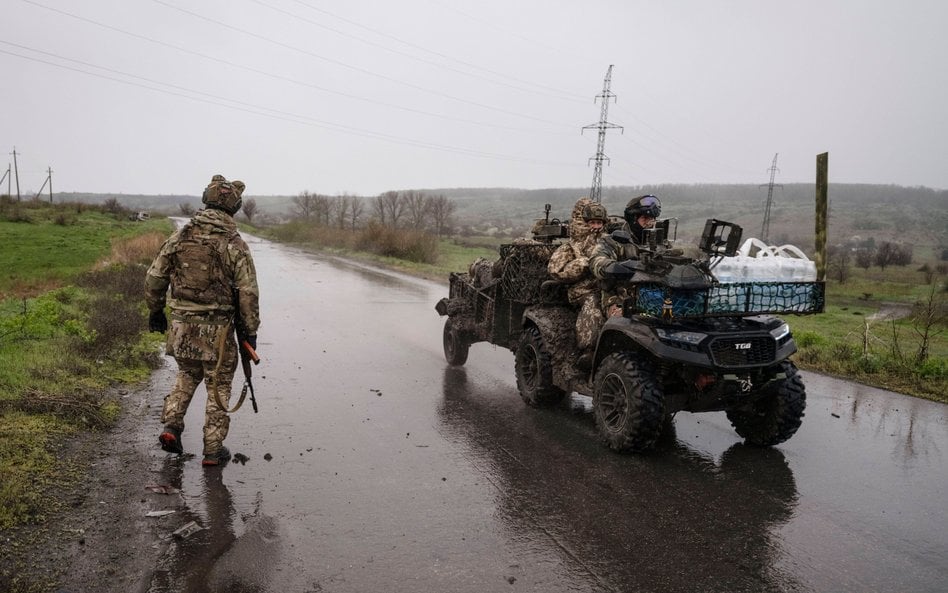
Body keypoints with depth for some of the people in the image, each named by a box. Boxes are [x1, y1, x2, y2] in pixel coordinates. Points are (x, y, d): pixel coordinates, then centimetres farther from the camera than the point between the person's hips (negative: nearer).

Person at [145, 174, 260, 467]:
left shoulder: (179, 237, 0)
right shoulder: (234, 245, -11)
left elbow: (154, 277, 6)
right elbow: (248, 293, -11)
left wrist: (155, 311, 21)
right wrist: (250, 332, -1)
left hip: (181, 325, 4)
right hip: (217, 329, -4)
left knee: (187, 376, 27)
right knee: (218, 387, 9)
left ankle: (171, 427, 16)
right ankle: (212, 450, 15)